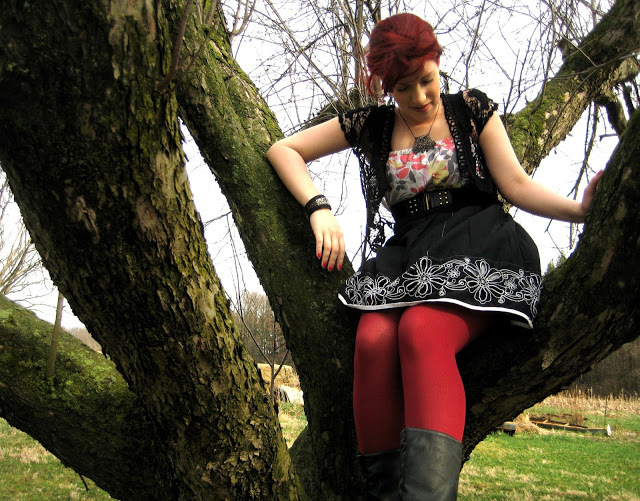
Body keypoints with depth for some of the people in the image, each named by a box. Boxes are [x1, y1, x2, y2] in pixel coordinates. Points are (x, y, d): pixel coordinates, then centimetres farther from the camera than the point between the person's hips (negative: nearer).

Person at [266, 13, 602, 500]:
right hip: (410, 255, 2)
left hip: (479, 251, -2)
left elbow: (517, 185, 6)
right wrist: (320, 209, -2)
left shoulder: (472, 109, 12)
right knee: (374, 338, -30)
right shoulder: (371, 125, 15)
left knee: (421, 330, -34)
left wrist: (582, 208, -12)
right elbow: (283, 150, 15)